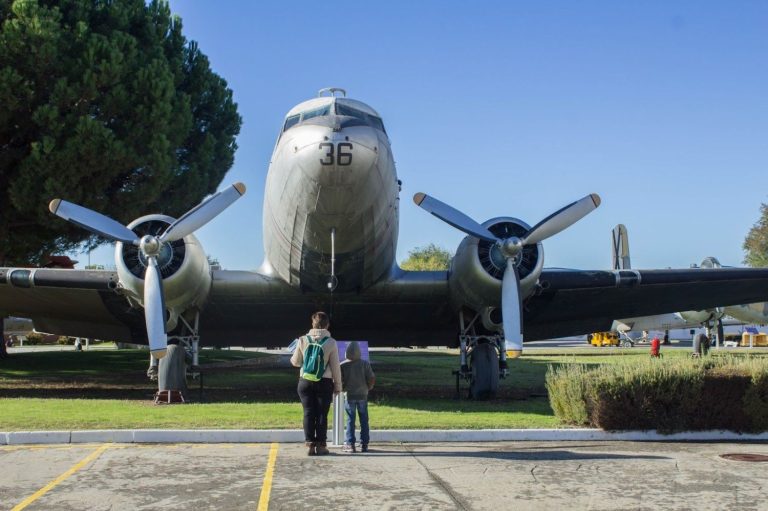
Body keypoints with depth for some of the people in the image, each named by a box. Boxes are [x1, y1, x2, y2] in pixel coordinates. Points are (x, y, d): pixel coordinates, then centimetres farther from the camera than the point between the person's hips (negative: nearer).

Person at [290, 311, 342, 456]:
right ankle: (321, 445, 6)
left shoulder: (303, 340, -2)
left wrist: (293, 357, 29)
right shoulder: (331, 342, -6)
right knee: (322, 414, 4)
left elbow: (296, 362, 7)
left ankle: (310, 444, 4)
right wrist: (338, 385, 6)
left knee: (308, 413, 6)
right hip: (324, 383, -1)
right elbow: (335, 366, -3)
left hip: (305, 382, 1)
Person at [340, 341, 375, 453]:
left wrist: (343, 389, 12)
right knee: (364, 420, 9)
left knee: (350, 420, 5)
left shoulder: (343, 365, -9)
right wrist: (368, 388, 11)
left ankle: (350, 444, 4)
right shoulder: (365, 364, -7)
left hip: (349, 395, -1)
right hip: (362, 395, 1)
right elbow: (372, 378, -6)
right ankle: (364, 444, 11)